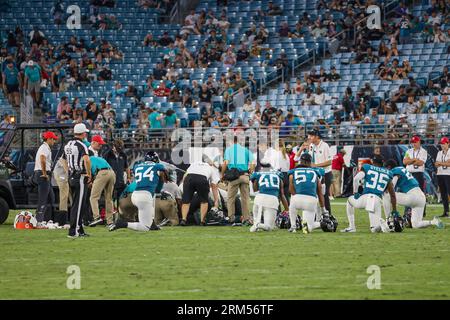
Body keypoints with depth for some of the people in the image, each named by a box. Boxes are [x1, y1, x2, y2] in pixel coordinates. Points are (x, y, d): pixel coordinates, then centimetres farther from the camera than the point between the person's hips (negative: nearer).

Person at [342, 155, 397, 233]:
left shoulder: (367, 168, 12)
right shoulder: (387, 174, 19)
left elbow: (356, 178, -6)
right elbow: (392, 194, 19)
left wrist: (355, 192, 7)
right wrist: (394, 210, 25)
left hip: (365, 197, -1)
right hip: (377, 200, 1)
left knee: (350, 200, 34)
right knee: (375, 229, 11)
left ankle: (351, 227, 23)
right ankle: (382, 223, -27)